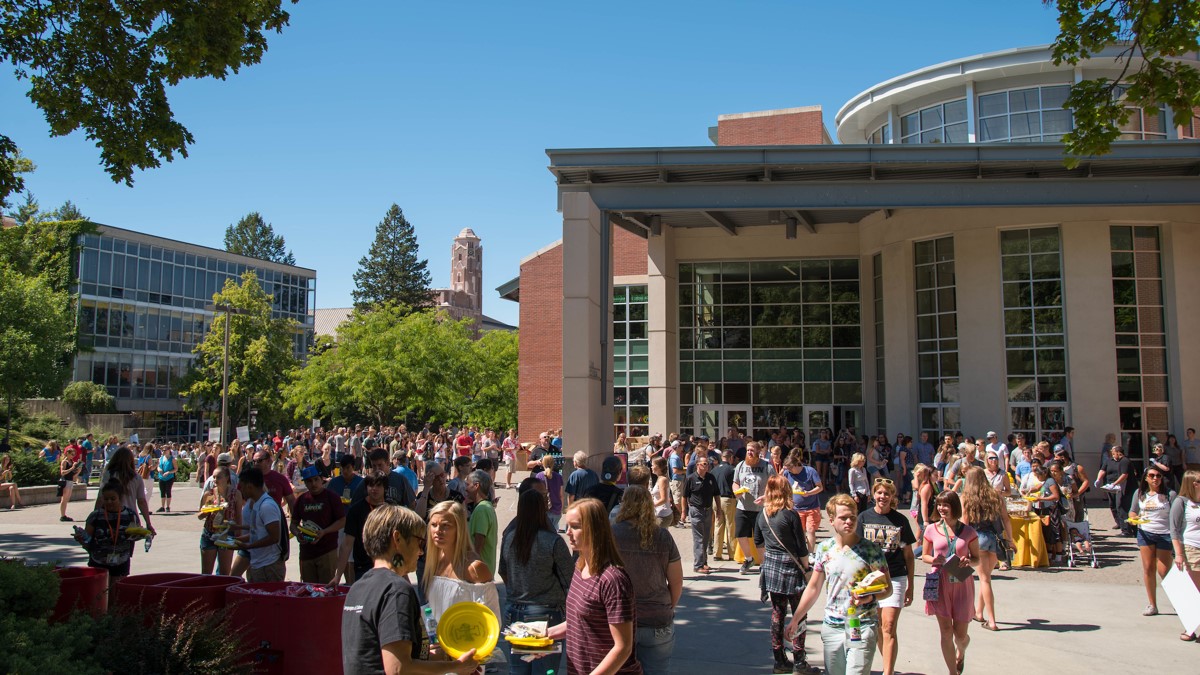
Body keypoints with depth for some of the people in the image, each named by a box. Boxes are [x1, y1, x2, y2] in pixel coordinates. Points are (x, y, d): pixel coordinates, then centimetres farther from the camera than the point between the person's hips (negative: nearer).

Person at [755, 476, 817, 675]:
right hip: (790, 568, -6)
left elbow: (758, 543, 13)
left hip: (770, 567, 6)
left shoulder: (762, 514, 1)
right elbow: (801, 548, -10)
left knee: (777, 613, 12)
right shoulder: (791, 515, -15)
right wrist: (806, 569, 1)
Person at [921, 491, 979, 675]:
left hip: (962, 584, 0)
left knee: (960, 634, 7)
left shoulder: (968, 531, 0)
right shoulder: (932, 530, 1)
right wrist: (933, 560, -12)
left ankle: (961, 652, 43)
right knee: (946, 631, -2)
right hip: (940, 583, 0)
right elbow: (924, 556, 10)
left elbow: (977, 558, 8)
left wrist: (969, 561, -15)